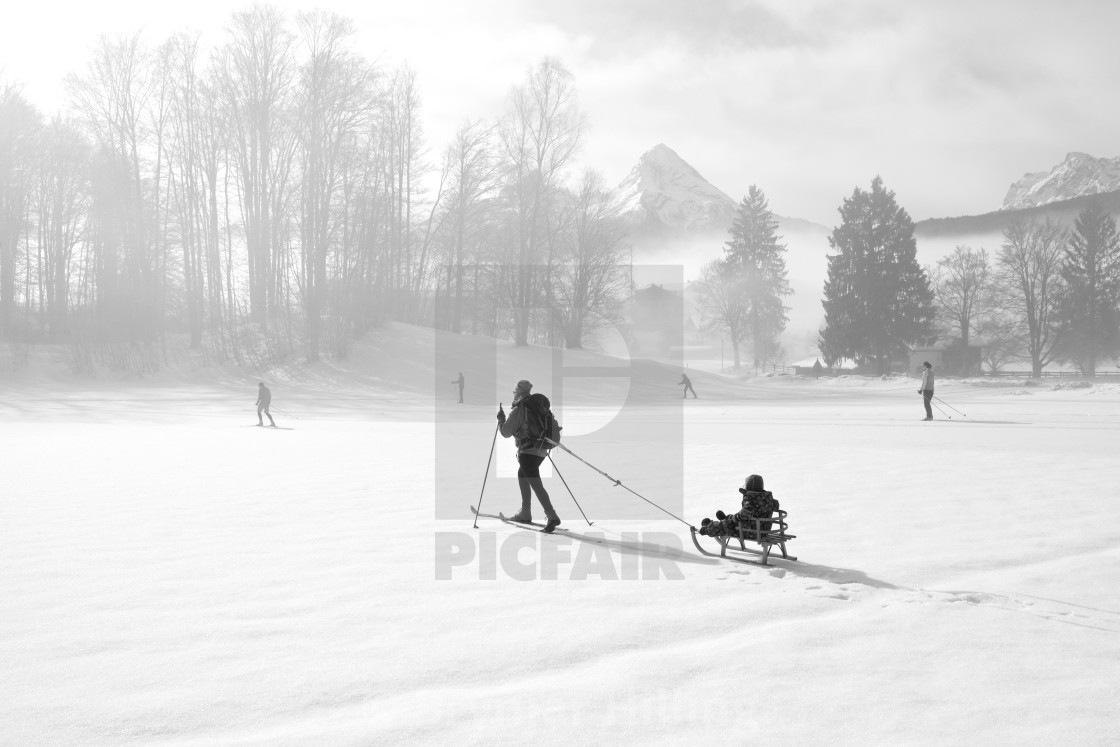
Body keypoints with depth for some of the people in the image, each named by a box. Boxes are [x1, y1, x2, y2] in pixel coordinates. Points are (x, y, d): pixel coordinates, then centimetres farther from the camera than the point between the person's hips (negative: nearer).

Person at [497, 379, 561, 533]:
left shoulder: (518, 410, -12)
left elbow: (506, 432, -10)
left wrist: (500, 417, 5)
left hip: (528, 451, -9)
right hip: (542, 450, 9)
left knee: (536, 484, -12)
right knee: (522, 475, 26)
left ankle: (552, 517, -24)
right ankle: (525, 513, 29)